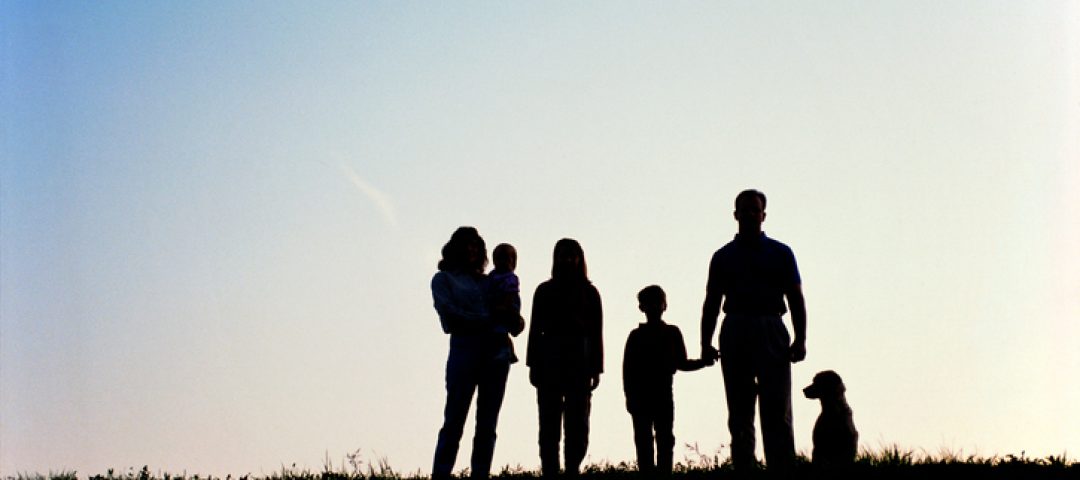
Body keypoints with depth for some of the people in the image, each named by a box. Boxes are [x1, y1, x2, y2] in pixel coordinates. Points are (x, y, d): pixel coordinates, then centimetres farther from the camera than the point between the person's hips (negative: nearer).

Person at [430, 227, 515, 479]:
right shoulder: (443, 279, 11)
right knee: (454, 422, -9)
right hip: (465, 347, -4)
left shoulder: (487, 281, 21)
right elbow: (448, 312, -4)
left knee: (487, 425, 1)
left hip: (497, 351, 4)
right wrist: (487, 320, -7)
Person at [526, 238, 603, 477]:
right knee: (549, 424, -3)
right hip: (549, 361, 0)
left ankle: (573, 469, -2)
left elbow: (596, 333, 5)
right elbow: (535, 329, 7)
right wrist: (533, 365, -1)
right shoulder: (545, 291, 10)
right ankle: (549, 472, -6)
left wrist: (596, 370, -1)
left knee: (577, 425, -3)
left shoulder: (589, 293, 9)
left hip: (579, 364, 0)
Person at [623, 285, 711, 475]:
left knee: (665, 438, -1)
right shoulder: (637, 336, 4)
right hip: (640, 395, -1)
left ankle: (664, 472, 0)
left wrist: (703, 362, -6)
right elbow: (628, 368, 2)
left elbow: (681, 364, 10)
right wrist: (629, 396, -5)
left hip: (663, 395, 1)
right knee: (643, 439, 0)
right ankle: (646, 471, 2)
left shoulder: (672, 333, 7)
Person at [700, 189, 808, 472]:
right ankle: (743, 470, 3)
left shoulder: (781, 253, 11)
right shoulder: (723, 257, 14)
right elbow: (711, 303, 12)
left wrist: (800, 339, -5)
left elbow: (796, 299, 7)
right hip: (735, 332, 2)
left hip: (771, 332, -2)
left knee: (777, 413, -8)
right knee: (739, 416, 2)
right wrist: (706, 343, 0)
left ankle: (783, 470, -12)